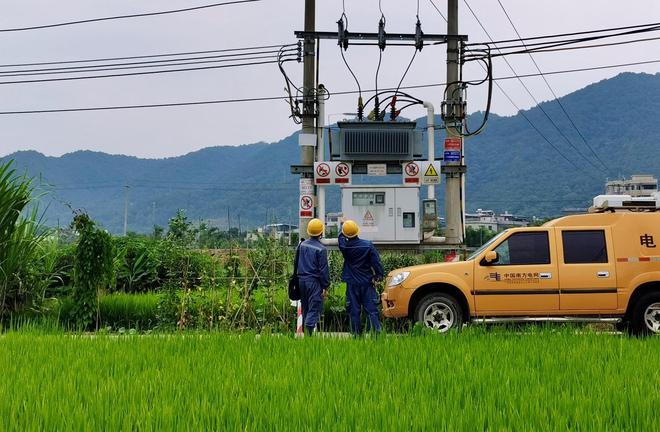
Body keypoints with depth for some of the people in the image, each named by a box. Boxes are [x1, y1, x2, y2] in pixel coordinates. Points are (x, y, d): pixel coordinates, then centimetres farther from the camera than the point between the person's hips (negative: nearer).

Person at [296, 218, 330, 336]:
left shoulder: (302, 245, 5)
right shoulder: (321, 249, -13)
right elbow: (323, 270, -11)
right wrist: (326, 286, -5)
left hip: (302, 280, 6)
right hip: (314, 281, -6)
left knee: (305, 308, 16)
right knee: (314, 308, -4)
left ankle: (305, 329, 19)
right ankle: (309, 328, -17)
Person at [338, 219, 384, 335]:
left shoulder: (344, 247, -5)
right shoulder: (368, 245, -9)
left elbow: (340, 237, 18)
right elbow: (376, 261, -8)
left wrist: (342, 225, 35)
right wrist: (379, 276, 4)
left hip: (352, 283, 1)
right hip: (367, 282, 0)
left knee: (354, 310, 5)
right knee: (371, 309, 0)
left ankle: (357, 334, 6)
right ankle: (377, 331, -7)